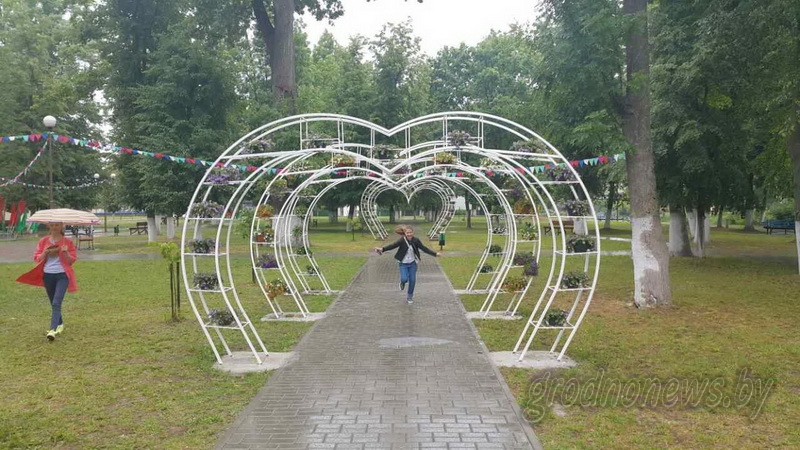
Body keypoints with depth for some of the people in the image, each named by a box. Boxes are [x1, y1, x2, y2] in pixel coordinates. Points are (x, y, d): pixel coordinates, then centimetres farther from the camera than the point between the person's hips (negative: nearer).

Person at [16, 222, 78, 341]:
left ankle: (52, 330, -22)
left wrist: (66, 253, -20)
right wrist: (46, 253, -12)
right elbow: (37, 258, 6)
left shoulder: (68, 242, 0)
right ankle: (60, 324, 33)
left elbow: (72, 260, -1)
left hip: (62, 275, -4)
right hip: (47, 275, 4)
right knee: (54, 303, 14)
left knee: (56, 303, -16)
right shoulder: (43, 241, 7)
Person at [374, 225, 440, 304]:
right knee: (404, 279, -15)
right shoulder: (402, 240, -17)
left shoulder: (416, 240, -9)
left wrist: (435, 253, -9)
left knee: (412, 280, 4)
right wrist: (382, 249, -42)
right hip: (403, 264, -2)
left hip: (412, 263, 2)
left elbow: (424, 248, -4)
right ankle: (402, 283, 25)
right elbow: (393, 245, -27)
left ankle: (410, 296, 26)